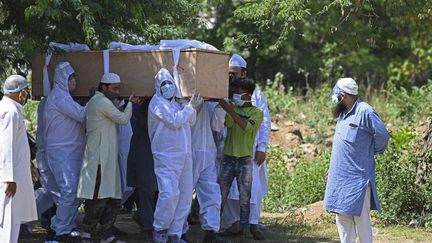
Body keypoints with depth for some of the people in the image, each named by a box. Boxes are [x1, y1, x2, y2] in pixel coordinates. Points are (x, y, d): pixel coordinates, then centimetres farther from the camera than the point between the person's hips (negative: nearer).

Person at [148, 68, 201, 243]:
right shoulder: (157, 102, -6)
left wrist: (192, 105, 7)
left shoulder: (176, 102, 18)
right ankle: (159, 229, -1)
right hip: (166, 156, -8)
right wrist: (190, 107, -6)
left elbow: (190, 121, 21)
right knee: (169, 193, -19)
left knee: (185, 195, 6)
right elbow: (174, 121, -15)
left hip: (184, 155, 8)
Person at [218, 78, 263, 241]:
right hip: (228, 158, 3)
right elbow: (228, 123, -9)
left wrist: (231, 112, -27)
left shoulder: (256, 112, 2)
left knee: (244, 198, -2)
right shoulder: (232, 107, 11)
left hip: (245, 160, -2)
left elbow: (248, 127, -18)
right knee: (220, 197, 1)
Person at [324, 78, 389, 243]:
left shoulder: (365, 112, -15)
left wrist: (372, 152, 0)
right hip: (340, 176, 9)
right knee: (342, 217, 11)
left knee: (361, 218, -4)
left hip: (358, 177, -9)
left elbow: (382, 135, -15)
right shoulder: (344, 113, 12)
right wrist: (333, 167, 18)